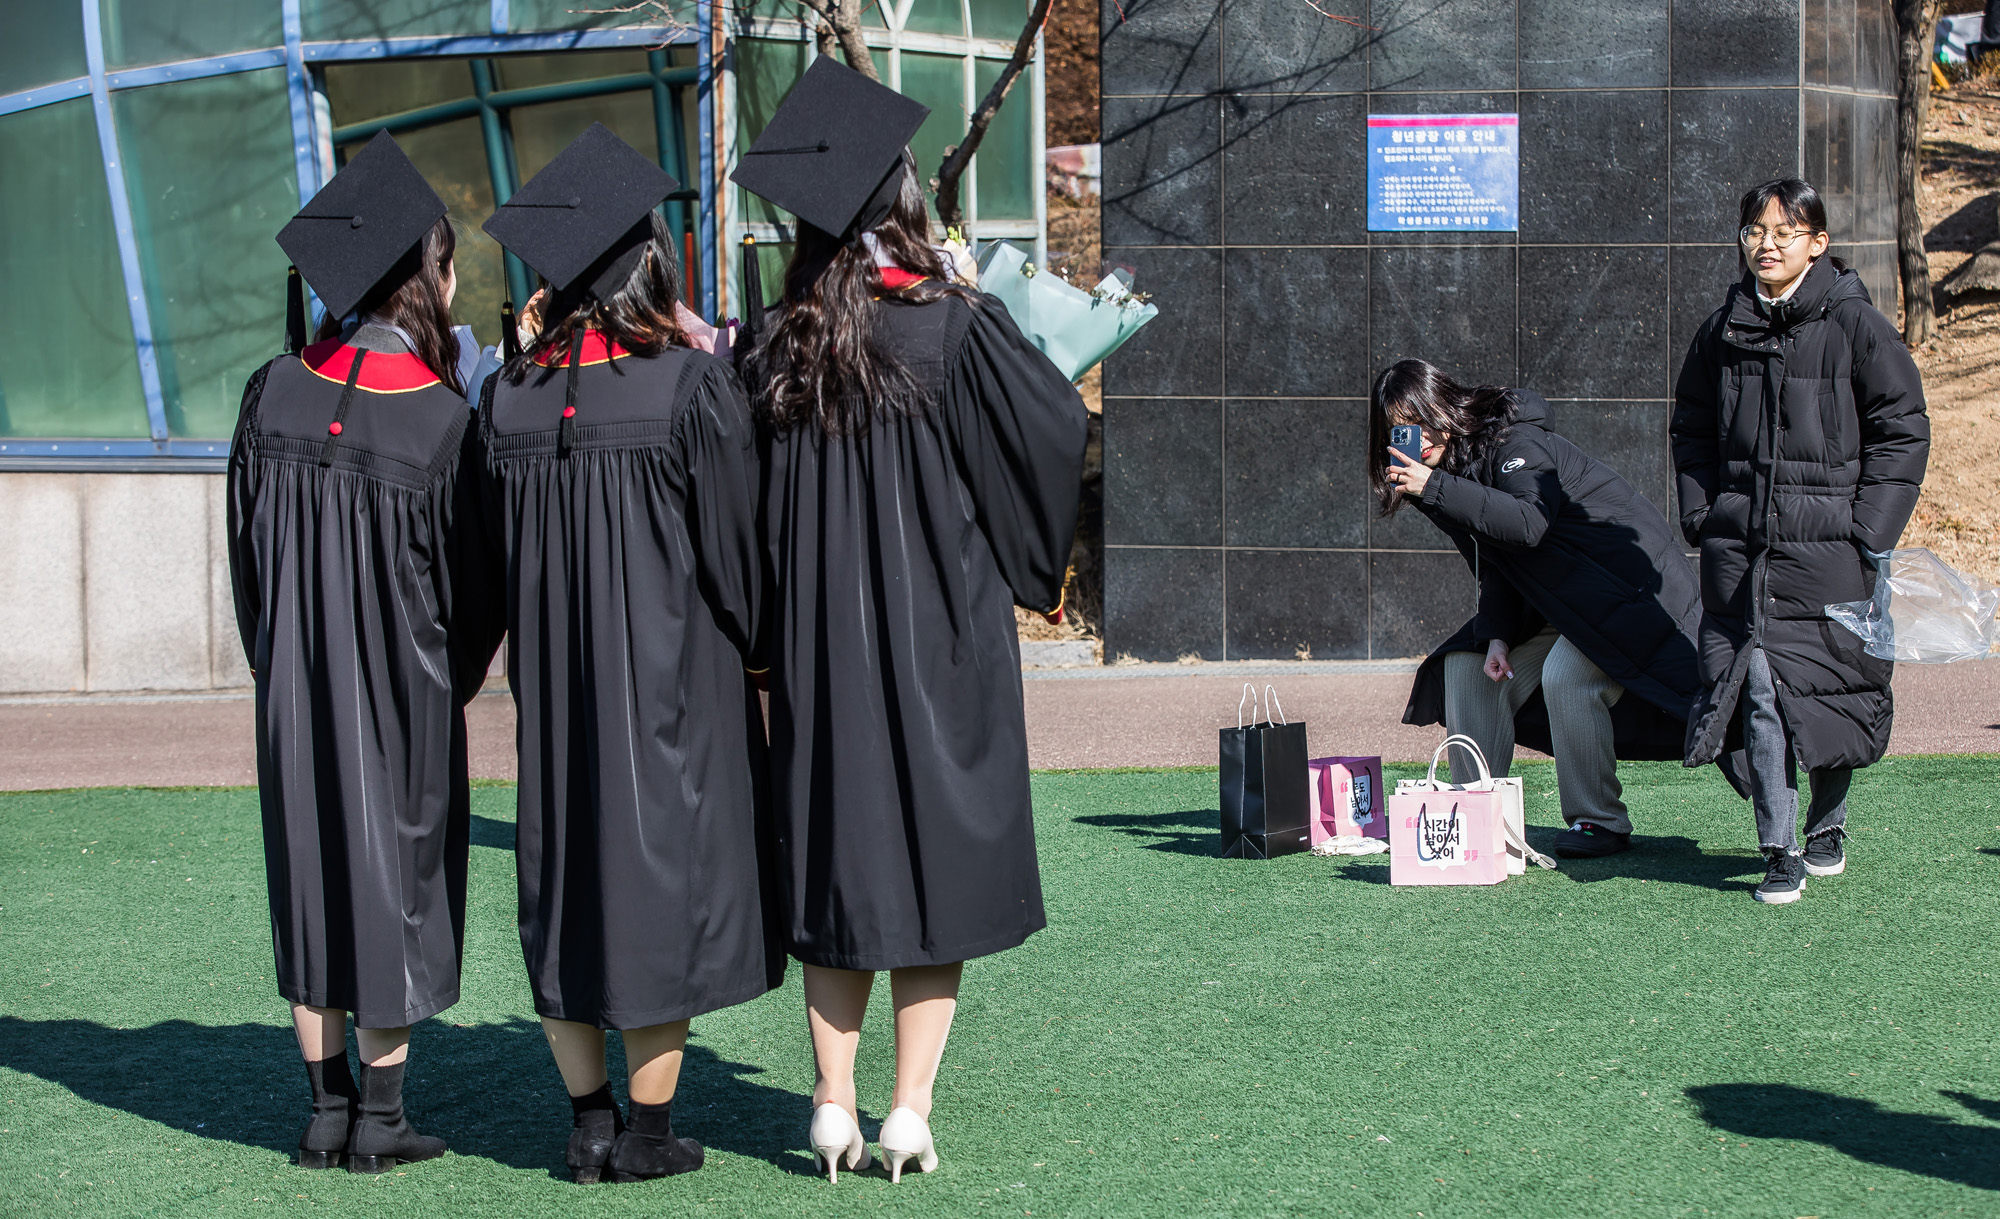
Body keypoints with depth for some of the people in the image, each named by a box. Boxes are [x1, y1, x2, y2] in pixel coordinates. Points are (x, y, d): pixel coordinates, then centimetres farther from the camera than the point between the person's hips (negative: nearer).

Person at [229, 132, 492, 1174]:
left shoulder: (272, 395, -4)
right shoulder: (441, 422, -17)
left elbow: (246, 552, 4)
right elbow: (467, 584, -9)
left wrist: (283, 666, 16)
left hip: (293, 689, 4)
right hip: (403, 692, -4)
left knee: (313, 877, 13)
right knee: (396, 885, 7)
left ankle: (327, 1111, 17)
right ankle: (380, 1116, 11)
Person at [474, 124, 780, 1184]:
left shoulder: (510, 397, -2)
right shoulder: (691, 387, -14)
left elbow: (499, 554, 6)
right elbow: (737, 541, -9)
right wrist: (749, 652, 5)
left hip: (552, 682, 4)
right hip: (671, 669, -4)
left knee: (564, 879, 13)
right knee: (665, 865, 5)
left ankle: (589, 1121, 17)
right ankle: (649, 1129, 9)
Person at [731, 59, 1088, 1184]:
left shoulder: (779, 354, -1)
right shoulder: (953, 331, -12)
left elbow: (746, 511, 5)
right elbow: (1057, 426, -4)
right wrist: (987, 304, 7)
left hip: (817, 648, 3)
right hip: (939, 633, -3)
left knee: (835, 860, 12)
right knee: (937, 858, 6)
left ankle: (834, 1109, 12)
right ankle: (910, 1112, 5)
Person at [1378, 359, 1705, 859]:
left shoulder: (1516, 443, -21)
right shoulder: (1458, 462, 5)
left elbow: (1529, 523, -40)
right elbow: (1496, 568, 7)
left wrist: (1433, 490, -42)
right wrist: (1497, 636, -7)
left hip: (1624, 578, -10)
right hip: (1557, 598, 10)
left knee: (1567, 675, -28)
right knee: (1469, 669, 4)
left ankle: (1601, 822, -16)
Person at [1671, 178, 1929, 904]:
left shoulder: (1852, 323, -2)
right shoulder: (1723, 330, 9)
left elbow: (1901, 430, -1)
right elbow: (1691, 430, 20)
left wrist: (1870, 530, -6)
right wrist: (1702, 516, 8)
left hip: (1826, 544, -2)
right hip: (1739, 545, 2)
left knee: (1828, 685, 6)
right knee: (1756, 689, -7)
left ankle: (1827, 828, 29)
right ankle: (1780, 852, -2)